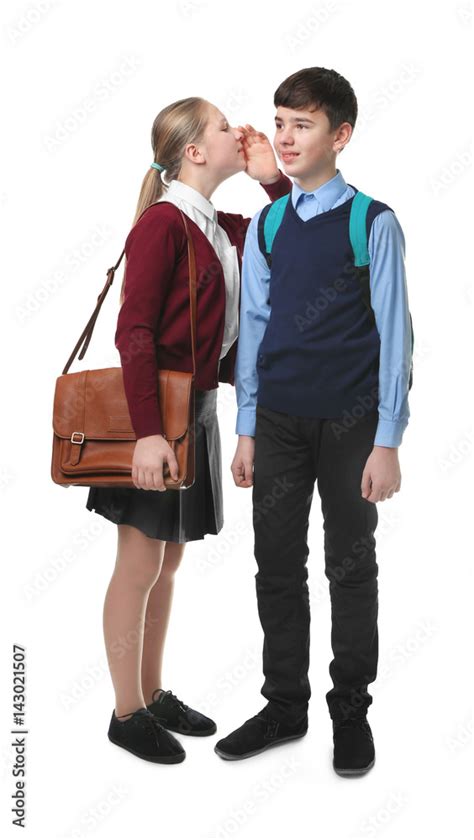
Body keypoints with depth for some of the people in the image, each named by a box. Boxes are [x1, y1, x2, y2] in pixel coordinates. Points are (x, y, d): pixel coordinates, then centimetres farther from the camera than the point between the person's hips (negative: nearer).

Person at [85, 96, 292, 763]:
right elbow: (134, 332, -18)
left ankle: (154, 695, 29)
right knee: (141, 565, 2)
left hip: (196, 408, 9)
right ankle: (128, 715, 16)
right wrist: (148, 432, -24)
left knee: (168, 562, 15)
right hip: (157, 408, -9)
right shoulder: (163, 221, -14)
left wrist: (273, 181, 7)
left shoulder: (222, 227, 12)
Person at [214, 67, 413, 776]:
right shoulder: (265, 225, 7)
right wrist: (246, 430, 8)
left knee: (350, 568, 7)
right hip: (277, 421, 4)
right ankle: (284, 705, 25)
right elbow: (253, 327, 9)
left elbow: (394, 334, -5)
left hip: (349, 423, -4)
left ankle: (351, 711, 23)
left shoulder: (374, 223, -5)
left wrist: (387, 440, -9)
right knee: (277, 565, 9)